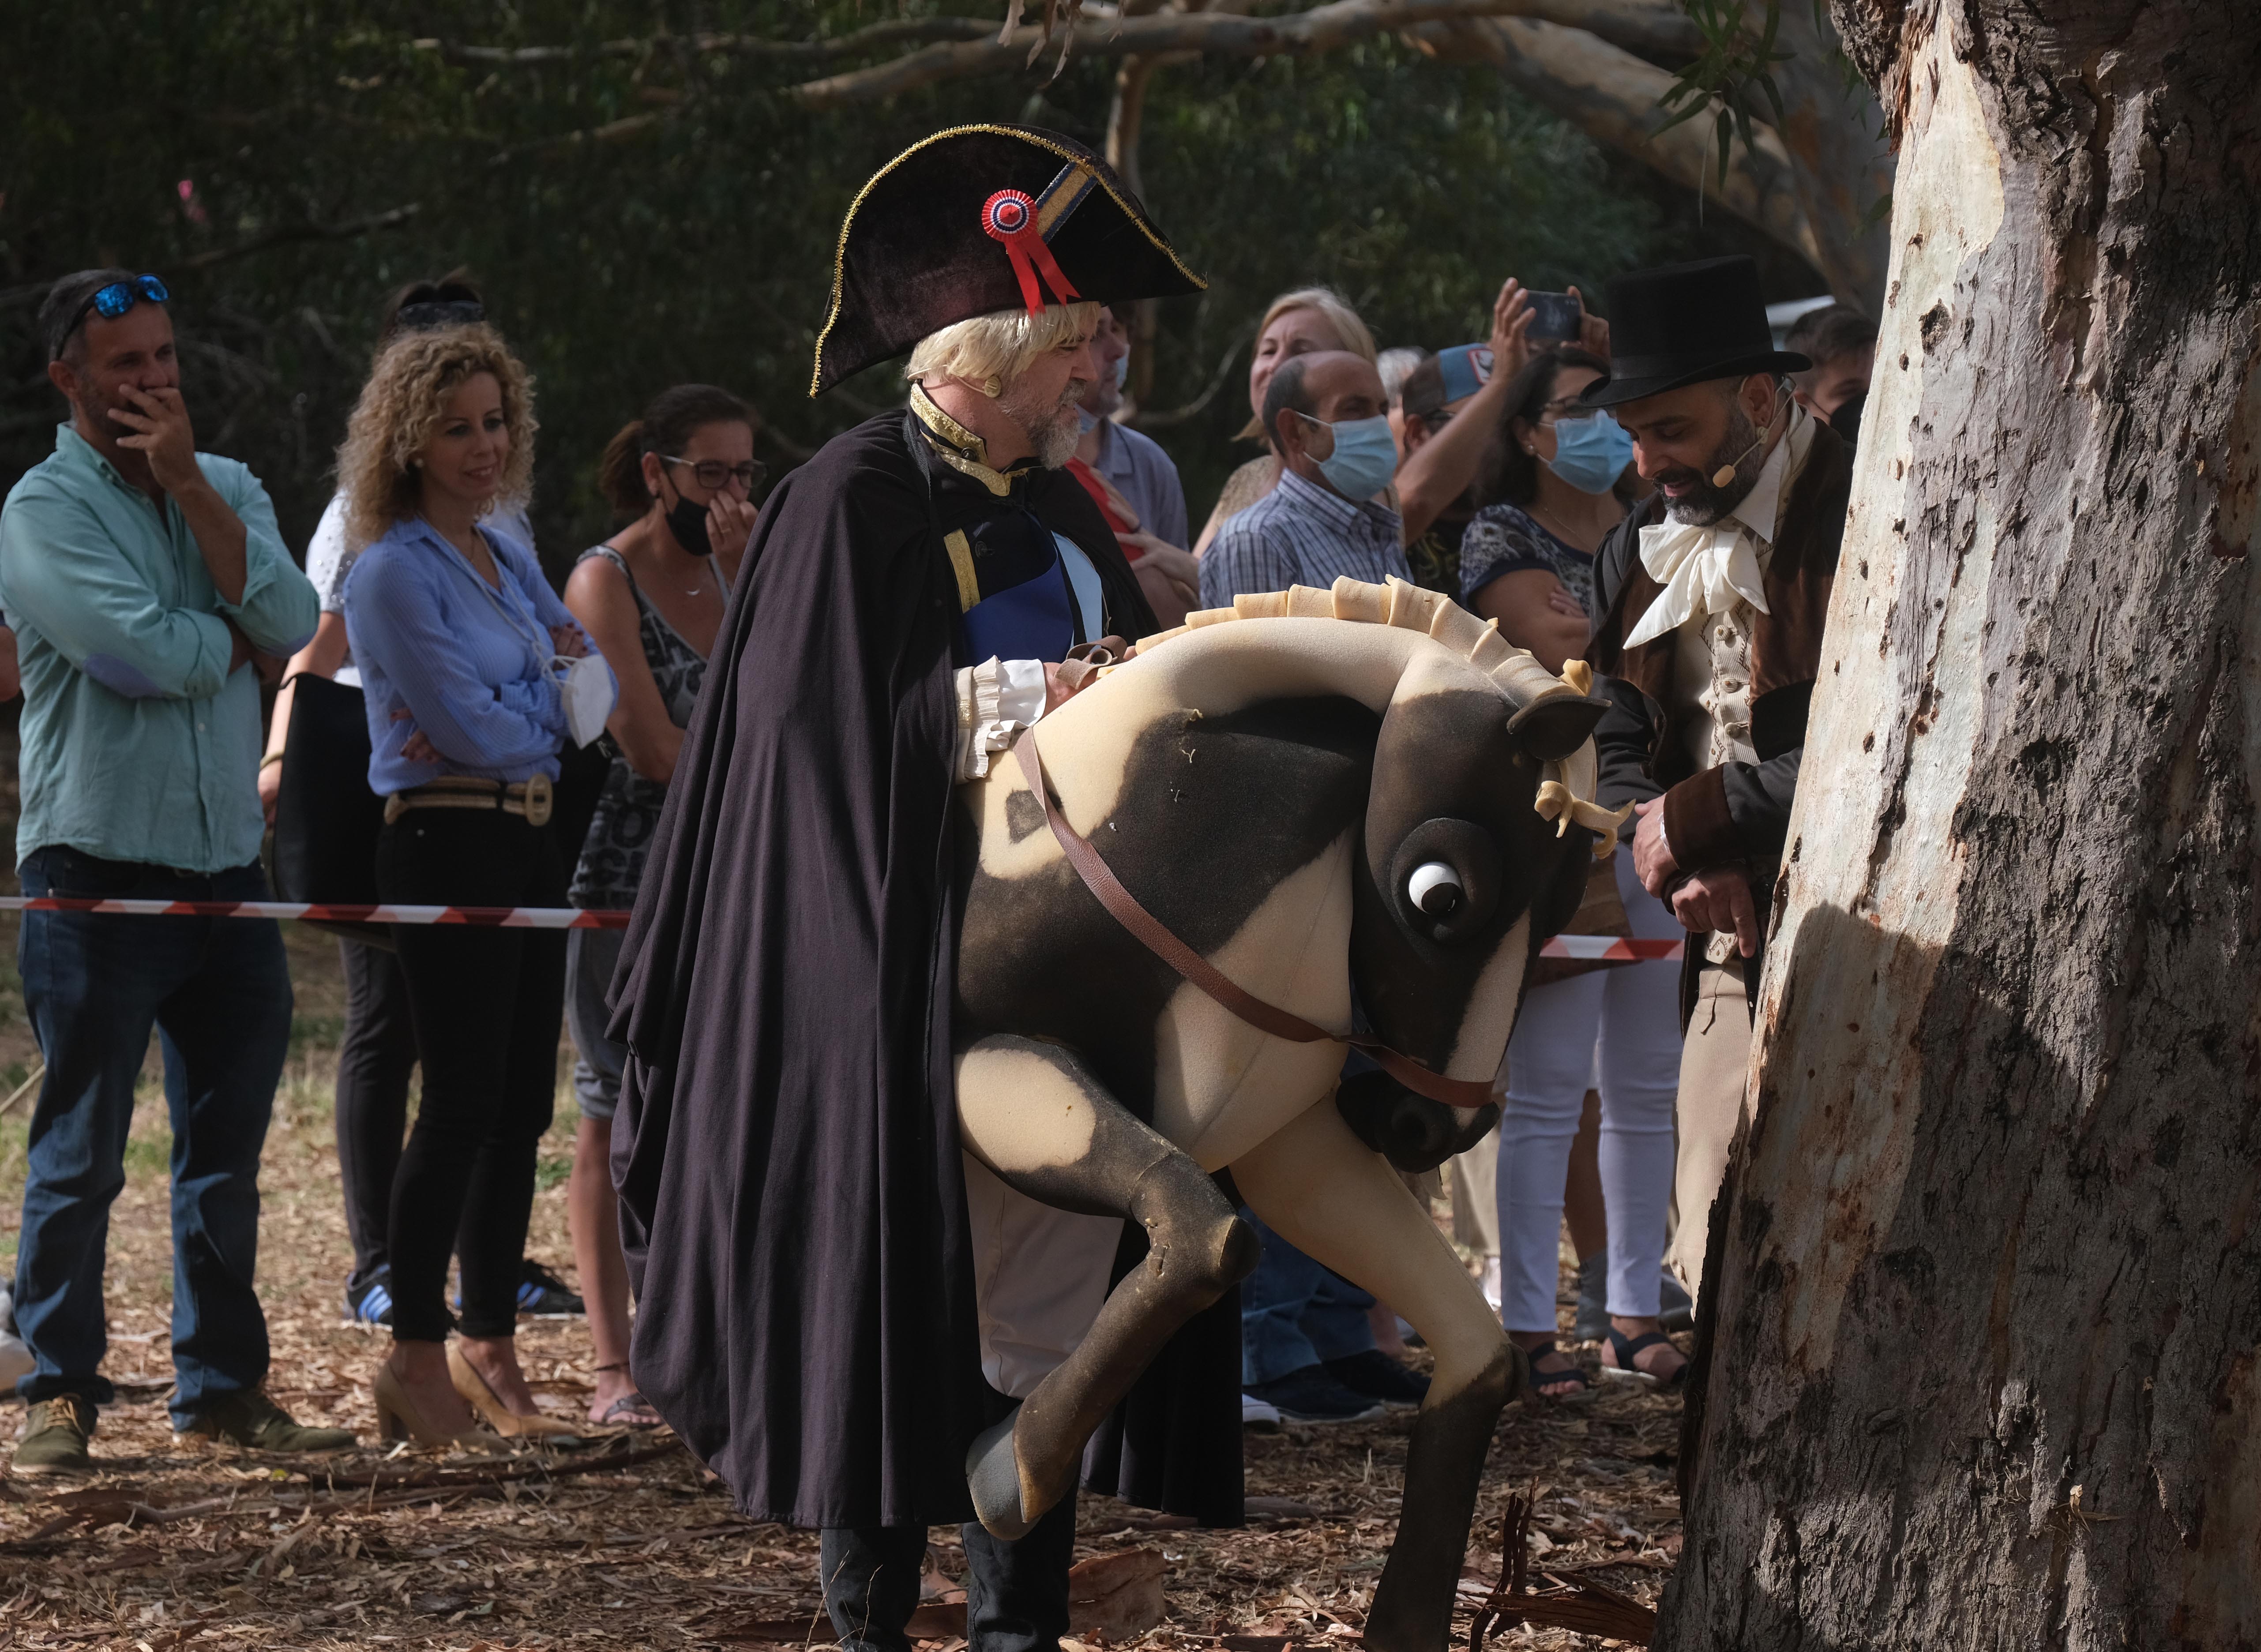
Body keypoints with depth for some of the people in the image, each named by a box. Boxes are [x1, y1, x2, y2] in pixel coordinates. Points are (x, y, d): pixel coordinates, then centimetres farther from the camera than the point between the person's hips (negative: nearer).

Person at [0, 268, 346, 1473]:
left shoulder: (226, 490, 12)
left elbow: (291, 625, -7)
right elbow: (146, 653, -19)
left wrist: (185, 483, -10)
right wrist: (241, 641, 0)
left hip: (226, 867, 5)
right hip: (99, 873, -5)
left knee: (227, 1146, 10)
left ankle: (221, 1384, 19)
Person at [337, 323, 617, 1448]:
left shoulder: (506, 558, 16)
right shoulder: (393, 572, -10)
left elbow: (594, 686, 7)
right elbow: (475, 732, -15)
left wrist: (506, 716, -12)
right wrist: (555, 693, 3)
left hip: (529, 845, 8)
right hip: (446, 843, -8)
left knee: (522, 1106, 8)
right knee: (464, 1103, -9)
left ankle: (490, 1349, 16)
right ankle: (414, 1363, -4)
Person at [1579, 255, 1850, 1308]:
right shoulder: (1641, 556, 16)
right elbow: (1618, 748, 16)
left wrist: (1702, 817, -11)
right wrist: (1687, 863, -5)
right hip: (1738, 945, 7)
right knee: (1719, 1264, 4)